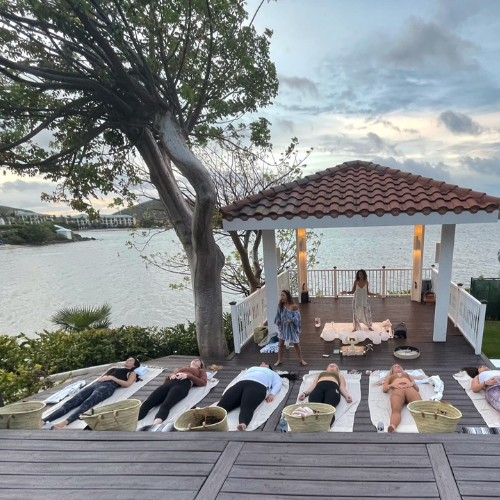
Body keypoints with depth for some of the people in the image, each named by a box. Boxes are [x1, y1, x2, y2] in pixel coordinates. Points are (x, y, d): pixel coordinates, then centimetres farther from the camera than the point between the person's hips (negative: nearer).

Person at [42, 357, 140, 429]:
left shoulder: (132, 372, 22)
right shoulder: (114, 368, 40)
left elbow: (127, 384, 2)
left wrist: (112, 377, -2)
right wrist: (102, 377, 10)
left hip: (108, 386, -6)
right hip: (96, 384, 6)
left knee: (87, 403, -34)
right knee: (72, 402, -16)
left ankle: (64, 423, -57)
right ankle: (43, 421, -30)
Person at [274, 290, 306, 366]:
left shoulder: (294, 306, -17)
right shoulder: (280, 306, -5)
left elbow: (297, 317, -15)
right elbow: (278, 315, 5)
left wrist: (291, 320, -31)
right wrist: (277, 320, -14)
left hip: (291, 328, -3)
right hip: (282, 328, 3)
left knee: (296, 344, 10)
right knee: (281, 344, 10)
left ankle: (301, 360, 28)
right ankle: (279, 360, 24)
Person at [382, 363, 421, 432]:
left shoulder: (408, 374, 44)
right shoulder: (390, 376, 41)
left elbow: (417, 388, 29)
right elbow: (384, 389, 25)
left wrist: (412, 383, 6)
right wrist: (392, 385, 4)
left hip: (410, 389, 2)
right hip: (397, 390, -2)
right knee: (395, 409, -39)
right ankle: (392, 428, -69)